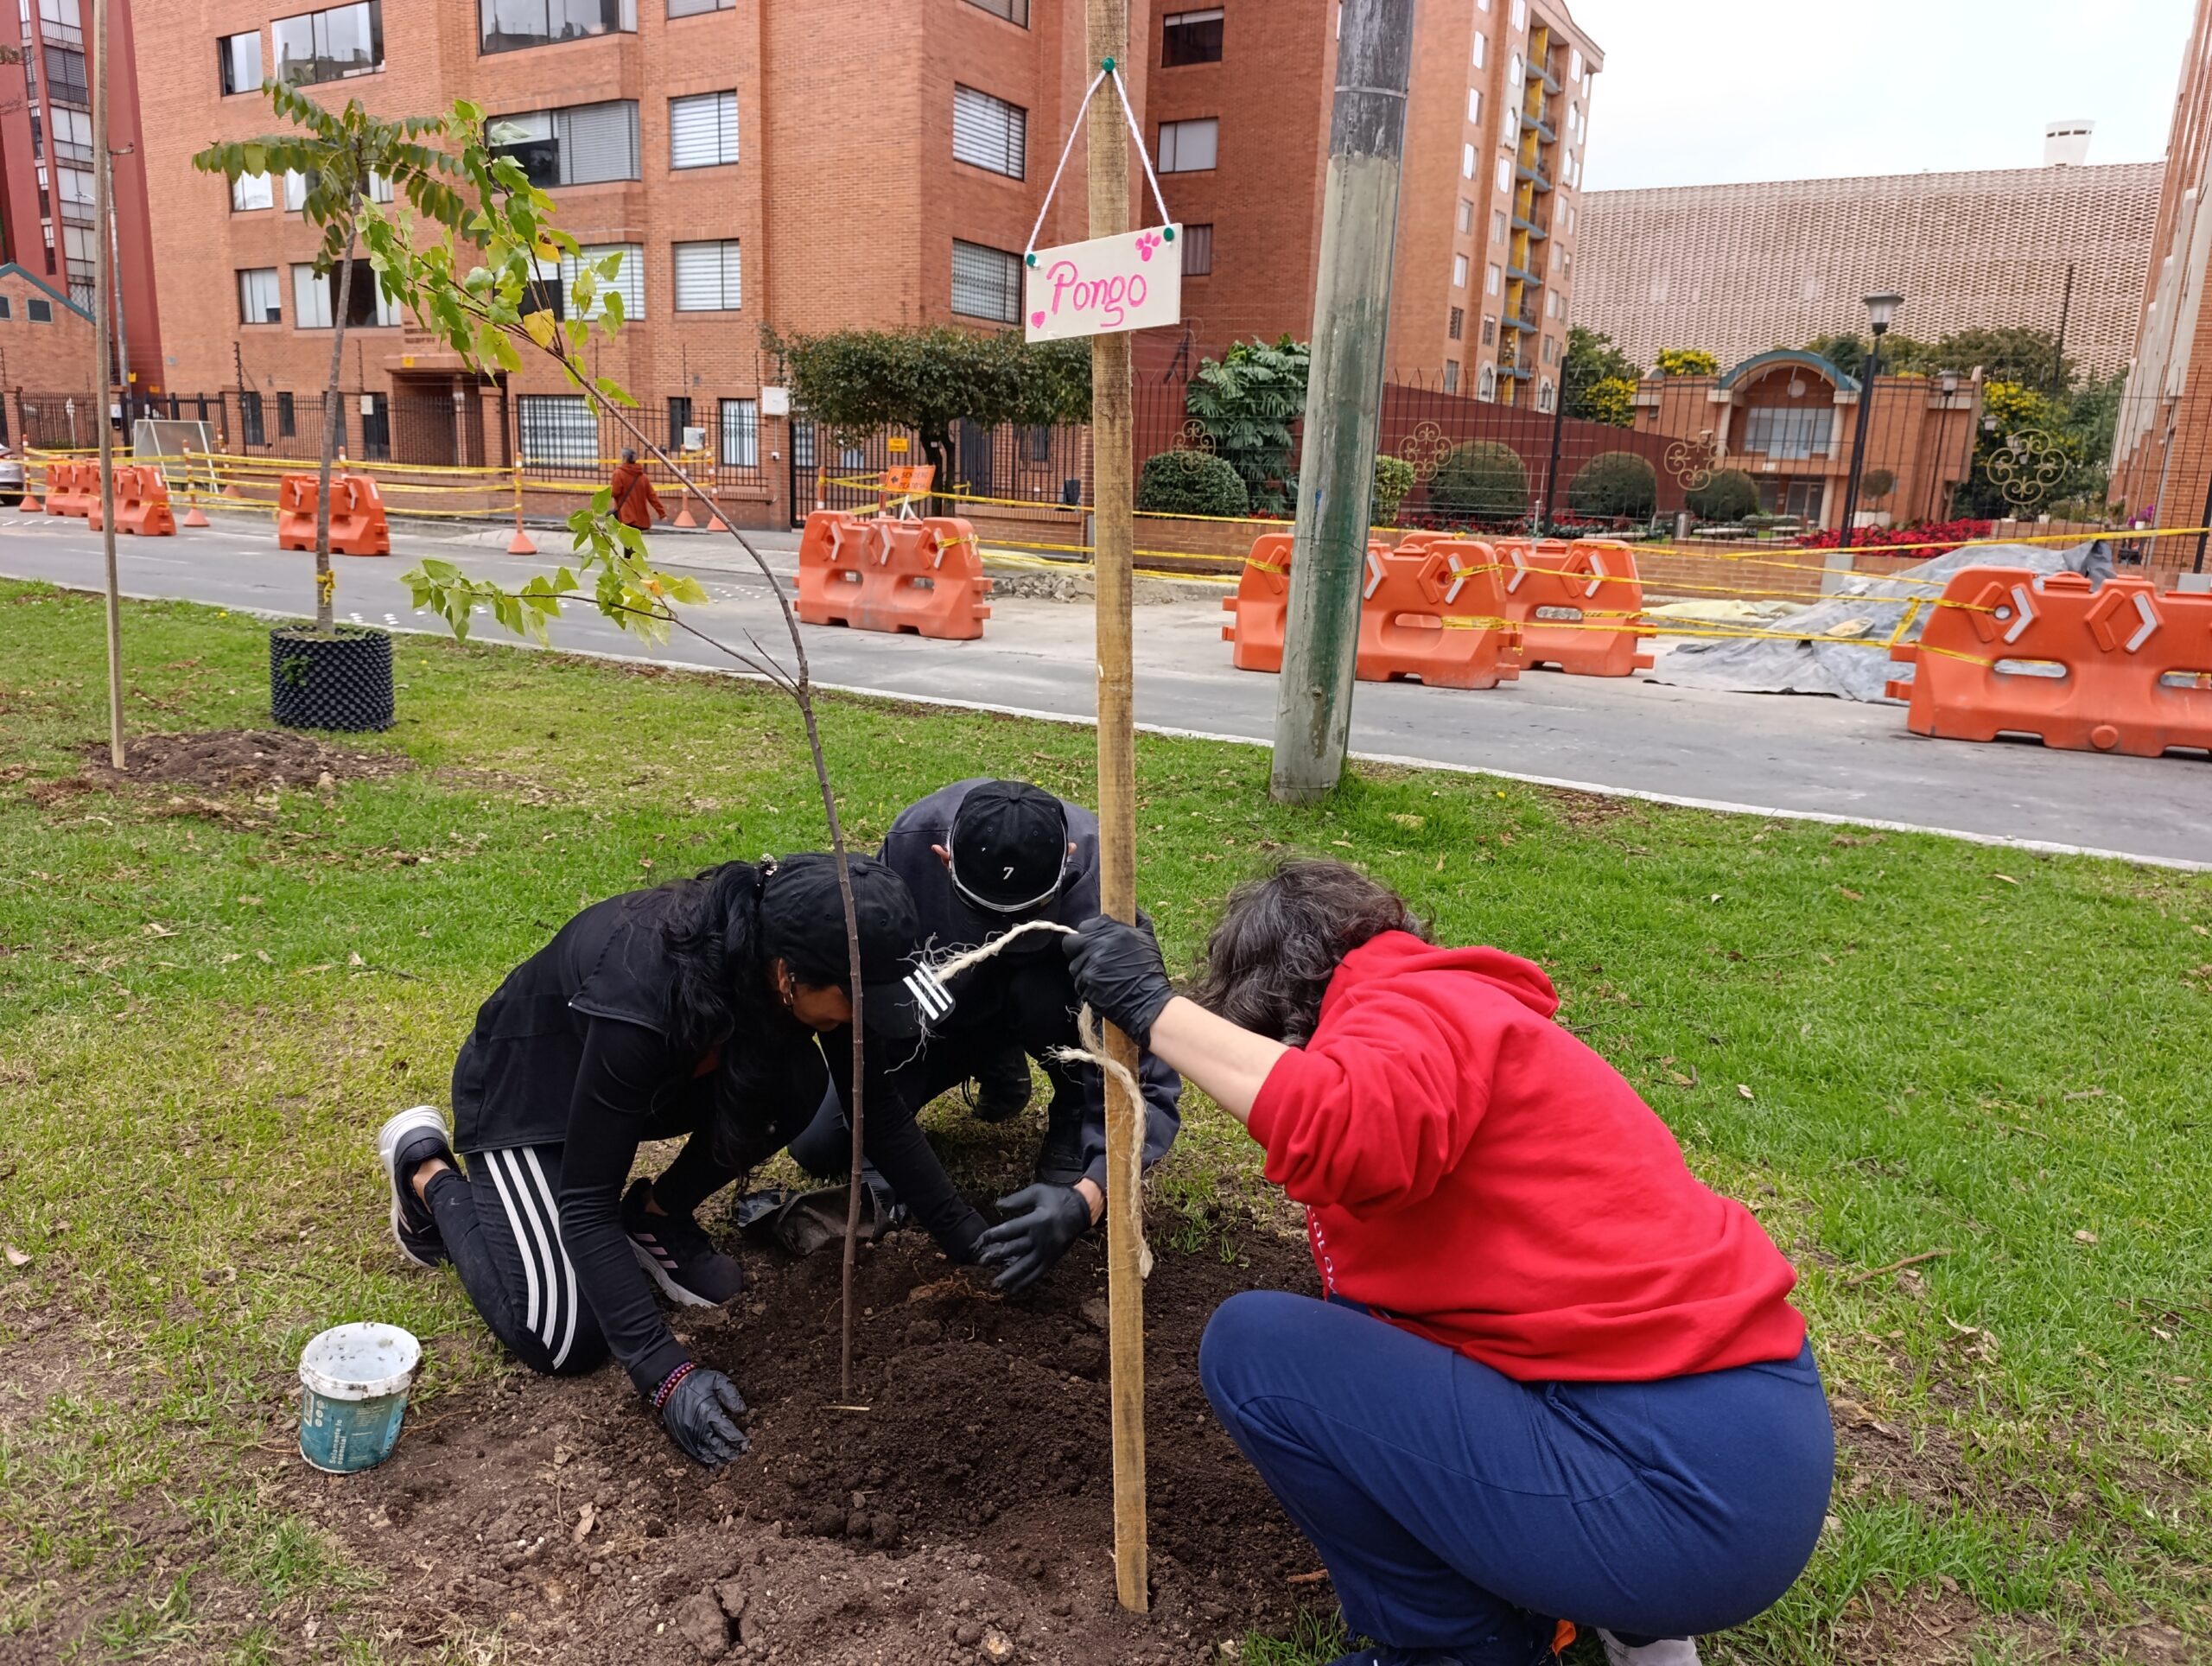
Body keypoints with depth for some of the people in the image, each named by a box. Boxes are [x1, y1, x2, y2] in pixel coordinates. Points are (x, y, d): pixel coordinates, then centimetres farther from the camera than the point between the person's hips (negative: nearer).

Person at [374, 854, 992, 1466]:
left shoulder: (787, 942, -24)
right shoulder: (642, 1002, -42)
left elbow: (875, 1109, -9)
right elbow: (586, 1206, -33)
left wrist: (967, 1235, -11)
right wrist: (663, 1368, -37)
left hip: (653, 1076, 6)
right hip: (526, 1087, -5)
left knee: (799, 1085, -20)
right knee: (568, 1342, -13)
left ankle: (657, 1216, 5)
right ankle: (428, 1168, 8)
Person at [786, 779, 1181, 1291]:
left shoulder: (1097, 878, -39)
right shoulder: (912, 841, -33)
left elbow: (1146, 1070, -39)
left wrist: (1086, 1196, -54)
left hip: (1043, 998, -2)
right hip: (943, 1008, 3)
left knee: (1042, 993, -39)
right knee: (818, 1146, -6)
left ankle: (1074, 1115, -6)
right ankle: (995, 1063, 16)